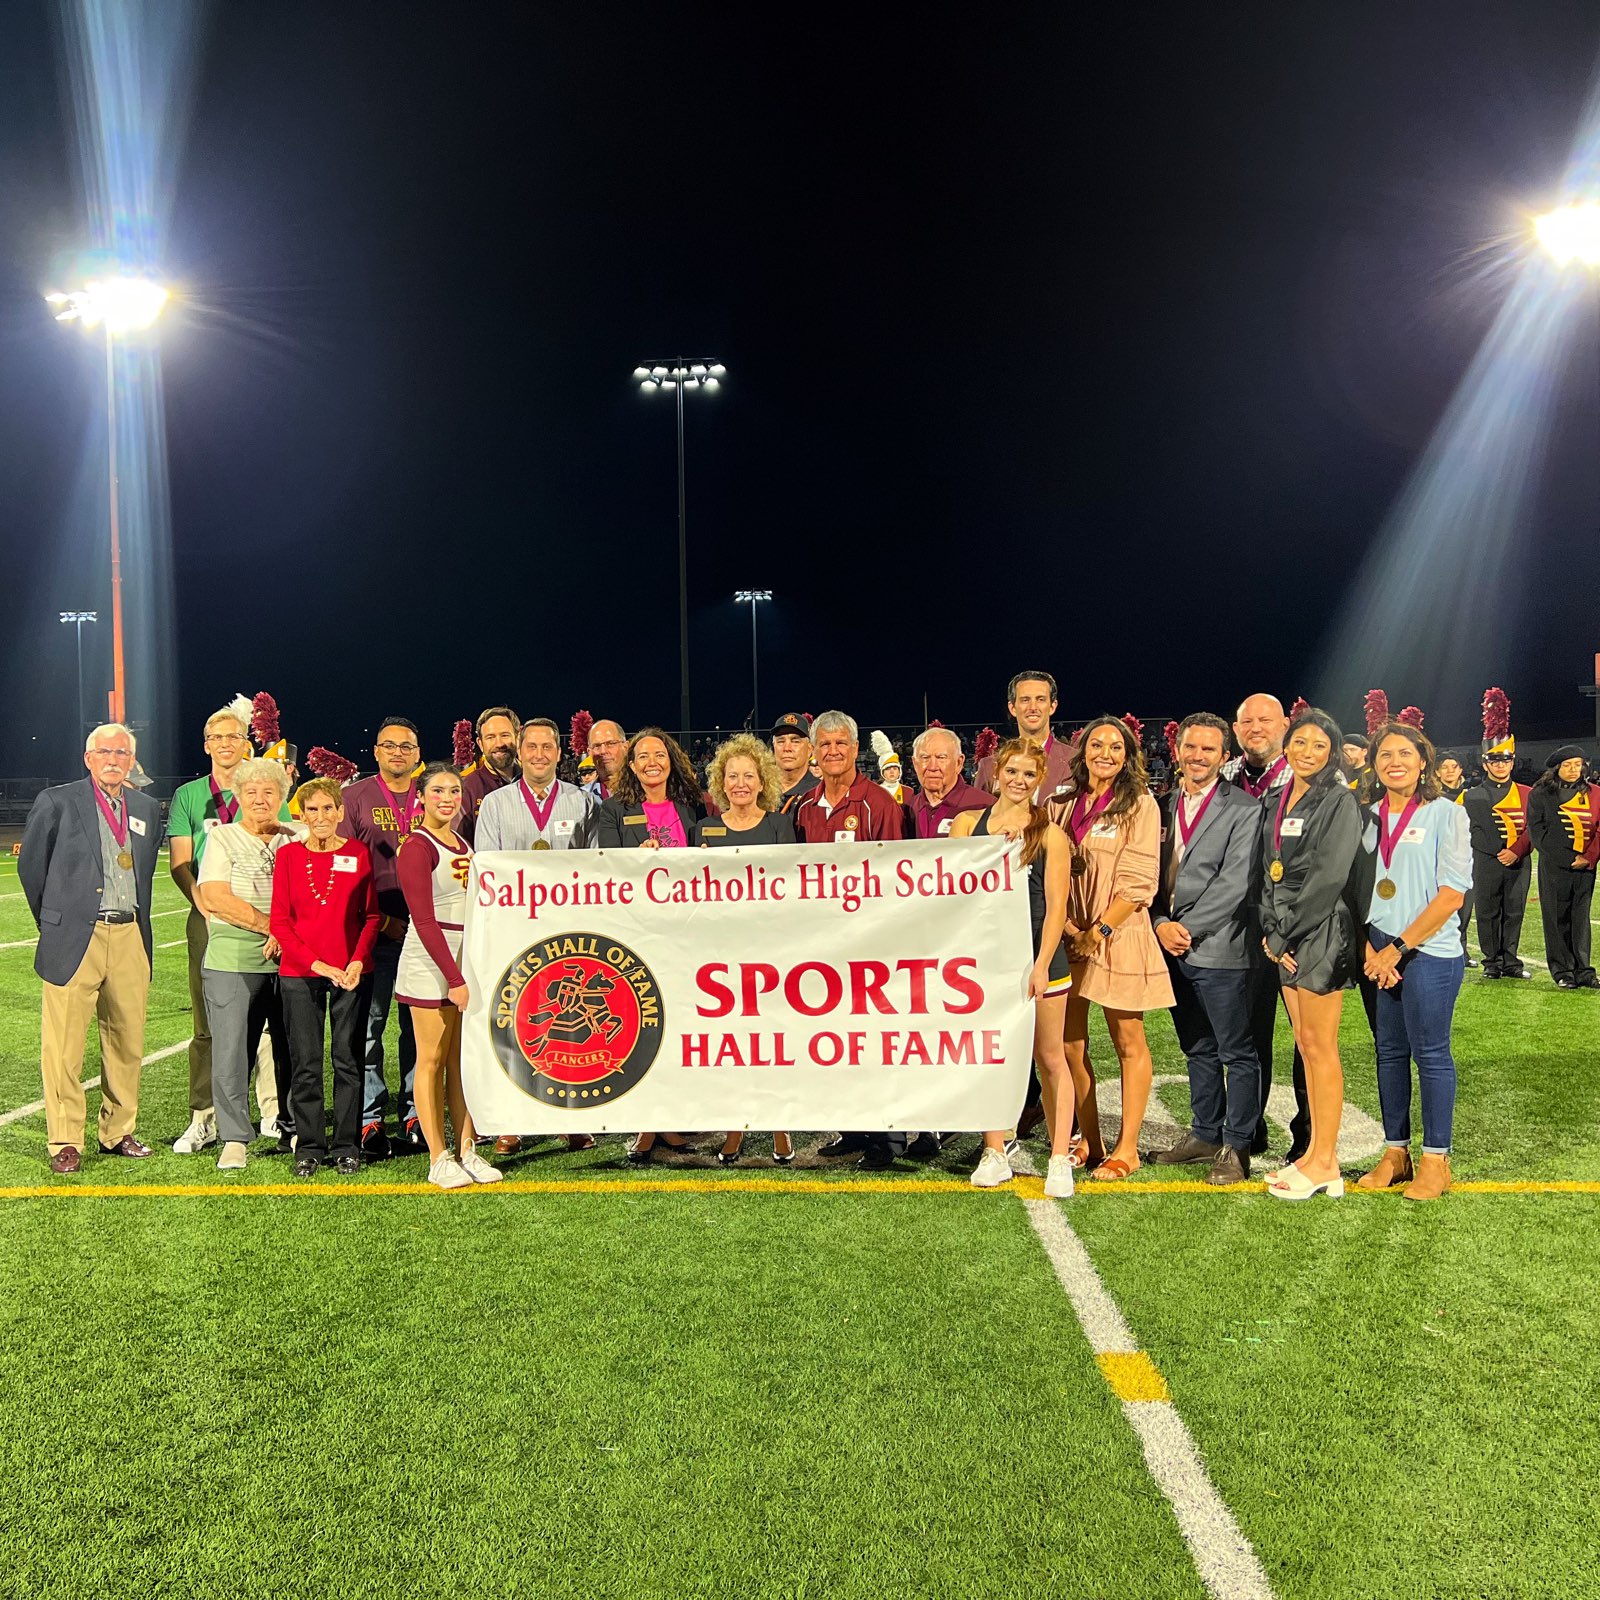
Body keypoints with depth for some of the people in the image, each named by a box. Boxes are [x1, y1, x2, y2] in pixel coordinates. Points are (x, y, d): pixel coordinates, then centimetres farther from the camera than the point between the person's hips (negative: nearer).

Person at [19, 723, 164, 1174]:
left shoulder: (146, 808, 12)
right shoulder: (56, 802, 0)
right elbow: (31, 866, 6)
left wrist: (139, 925, 15)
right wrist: (54, 922, 9)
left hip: (129, 938, 4)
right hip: (75, 937, -4)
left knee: (127, 1042, 9)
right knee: (64, 1046, -2)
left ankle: (118, 1132, 21)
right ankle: (65, 1143, 8)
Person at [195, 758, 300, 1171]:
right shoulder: (222, 838, 6)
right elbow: (214, 897, -6)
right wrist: (269, 925, -11)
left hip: (291, 960, 2)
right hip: (233, 961, -2)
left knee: (292, 1049, 6)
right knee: (230, 1050, -2)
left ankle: (293, 1131, 20)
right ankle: (234, 1139, 8)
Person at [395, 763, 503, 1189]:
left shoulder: (461, 843, 15)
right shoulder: (416, 846, -9)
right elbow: (424, 921, -15)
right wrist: (453, 978, -18)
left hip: (467, 958, 7)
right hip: (431, 962, -7)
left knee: (465, 1058, 9)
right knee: (432, 1060, 0)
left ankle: (467, 1150, 15)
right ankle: (438, 1160, 5)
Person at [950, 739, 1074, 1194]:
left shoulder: (1049, 833, -1)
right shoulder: (968, 824, 6)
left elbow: (1056, 906, -5)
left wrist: (1041, 966, -11)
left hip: (1039, 955, -2)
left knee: (1050, 1059, 5)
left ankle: (1060, 1159, 12)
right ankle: (994, 1155, 19)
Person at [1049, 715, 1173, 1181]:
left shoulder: (1139, 805, -3)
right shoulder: (1061, 805, 10)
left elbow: (1138, 882, -9)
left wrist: (1099, 930, -13)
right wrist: (1069, 928, -4)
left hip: (1119, 937, -4)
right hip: (1068, 937, 4)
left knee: (1128, 1043, 3)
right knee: (1071, 1044, 5)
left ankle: (1127, 1149, 11)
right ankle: (1090, 1143, 17)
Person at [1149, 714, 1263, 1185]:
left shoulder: (1243, 809, -7)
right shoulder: (1164, 806, 11)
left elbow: (1234, 882, -14)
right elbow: (1151, 875, 10)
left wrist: (1189, 929, -14)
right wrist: (1161, 925, -5)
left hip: (1219, 948, -6)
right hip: (1172, 947, 6)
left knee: (1237, 1052, 2)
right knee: (1198, 1050, 17)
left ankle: (1237, 1145, 12)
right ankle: (1205, 1133, 28)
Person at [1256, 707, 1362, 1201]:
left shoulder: (1339, 803, -9)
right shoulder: (1275, 804, 14)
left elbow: (1328, 877, -16)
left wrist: (1284, 937, -14)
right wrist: (1269, 932, 1)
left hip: (1321, 934, -7)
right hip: (1284, 939, 7)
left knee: (1320, 1049, -2)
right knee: (1305, 1046, 11)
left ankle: (1325, 1164, 5)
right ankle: (1315, 1151, 19)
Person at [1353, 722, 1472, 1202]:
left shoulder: (1446, 813, -4)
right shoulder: (1366, 816, 9)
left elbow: (1452, 893, -10)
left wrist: (1398, 947, -12)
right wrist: (1366, 946, -4)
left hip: (1429, 952, -4)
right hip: (1377, 953, 4)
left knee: (1430, 1053, 1)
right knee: (1389, 1050, 10)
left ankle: (1436, 1160, 12)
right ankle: (1395, 1152, 20)